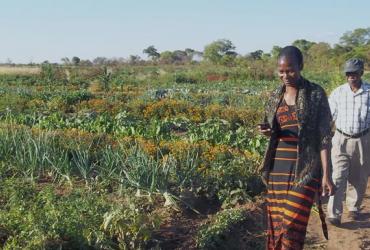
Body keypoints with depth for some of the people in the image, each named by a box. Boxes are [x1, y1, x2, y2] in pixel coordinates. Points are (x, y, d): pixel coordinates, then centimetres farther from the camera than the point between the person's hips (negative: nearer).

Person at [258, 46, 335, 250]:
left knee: (292, 224, -9)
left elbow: (324, 136, -7)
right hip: (278, 167, 5)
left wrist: (326, 174, -13)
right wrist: (267, 131, -7)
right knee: (276, 221, 9)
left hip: (305, 168, -5)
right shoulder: (276, 96, 9)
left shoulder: (316, 94, -6)